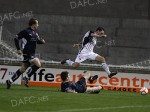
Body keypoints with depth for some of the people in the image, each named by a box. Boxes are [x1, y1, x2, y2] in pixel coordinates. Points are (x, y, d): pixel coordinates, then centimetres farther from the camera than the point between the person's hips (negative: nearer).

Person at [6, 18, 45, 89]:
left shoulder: (36, 32, 12)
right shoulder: (26, 31, -11)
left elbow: (37, 40, 28)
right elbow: (16, 38, -8)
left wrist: (41, 41, 4)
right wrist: (18, 49, -12)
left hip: (32, 53, 9)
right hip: (27, 53, -9)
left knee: (23, 69, 11)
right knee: (38, 64, -19)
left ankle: (10, 81, 21)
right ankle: (27, 78, -5)